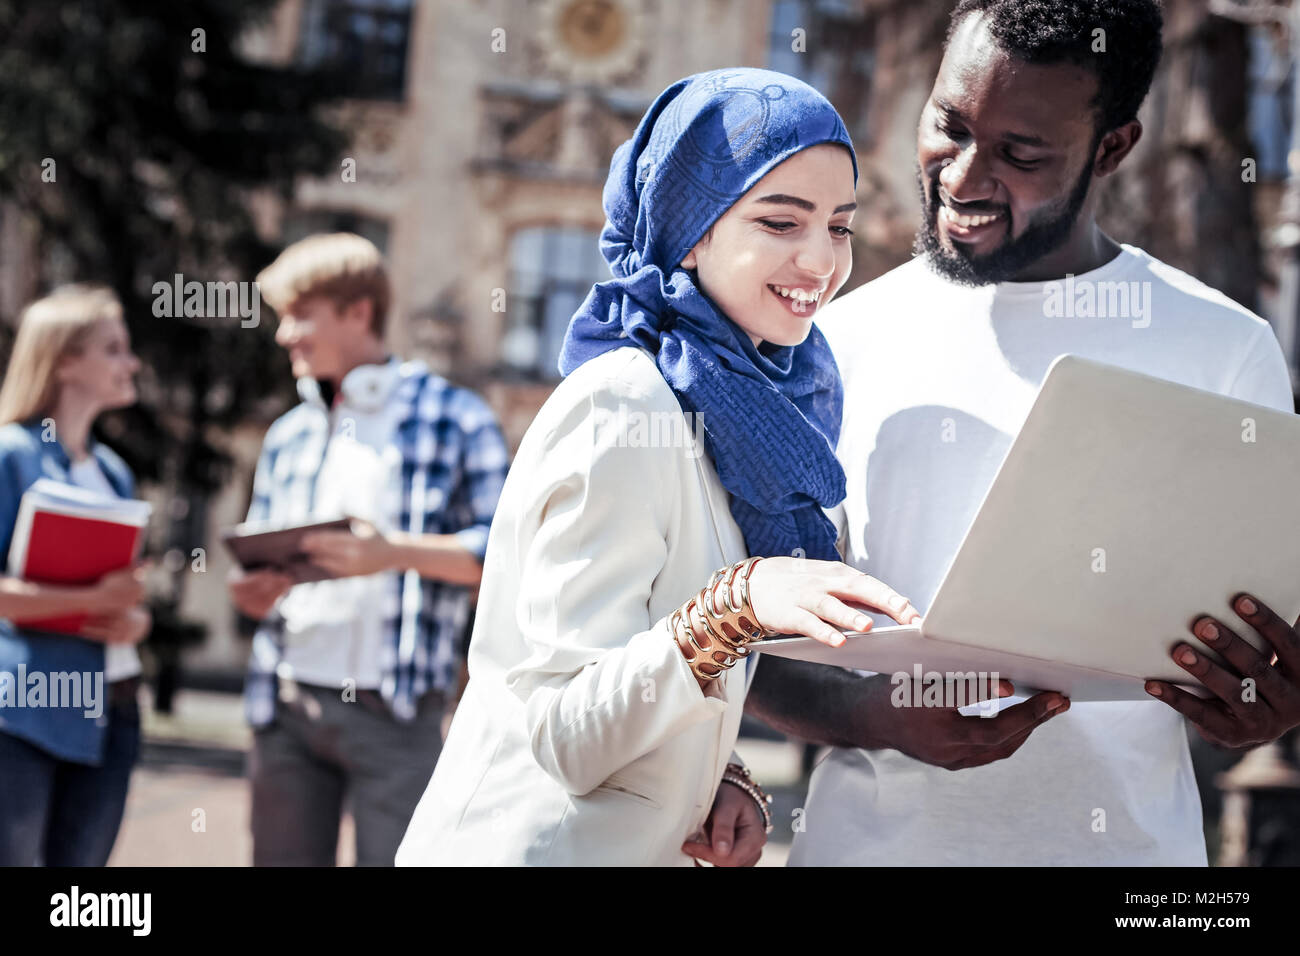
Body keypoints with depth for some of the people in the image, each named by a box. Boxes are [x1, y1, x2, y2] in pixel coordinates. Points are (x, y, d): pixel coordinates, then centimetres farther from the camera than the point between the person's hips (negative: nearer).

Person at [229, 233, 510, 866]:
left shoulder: (450, 416, 1)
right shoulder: (288, 435, 18)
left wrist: (395, 552, -19)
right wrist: (250, 592, -1)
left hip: (391, 711, -5)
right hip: (285, 705, 5)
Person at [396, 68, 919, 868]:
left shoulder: (736, 400, 7)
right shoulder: (623, 408, -19)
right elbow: (565, 732, -21)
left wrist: (726, 779, -4)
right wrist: (738, 602, -33)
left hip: (638, 846, 8)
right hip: (532, 843, -8)